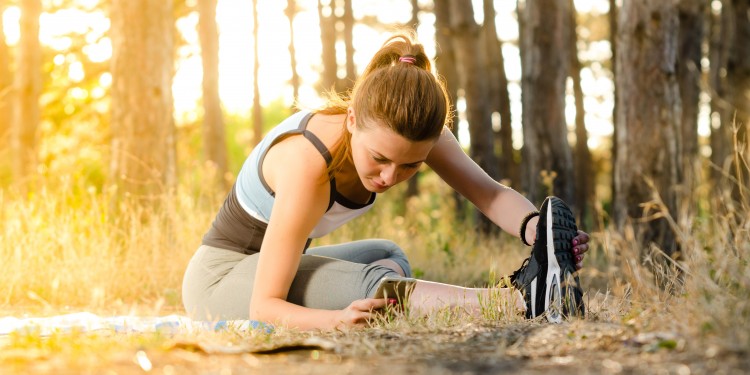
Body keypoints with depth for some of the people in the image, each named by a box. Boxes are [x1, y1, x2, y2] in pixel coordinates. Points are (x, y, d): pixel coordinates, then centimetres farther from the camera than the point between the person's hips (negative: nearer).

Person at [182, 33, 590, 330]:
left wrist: (534, 227, -47)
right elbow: (265, 306, -36)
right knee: (368, 284, -31)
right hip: (219, 277, -9)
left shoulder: (410, 131, -17)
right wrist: (339, 318, -55)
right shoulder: (308, 164, -36)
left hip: (268, 262, 9)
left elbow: (489, 192, -24)